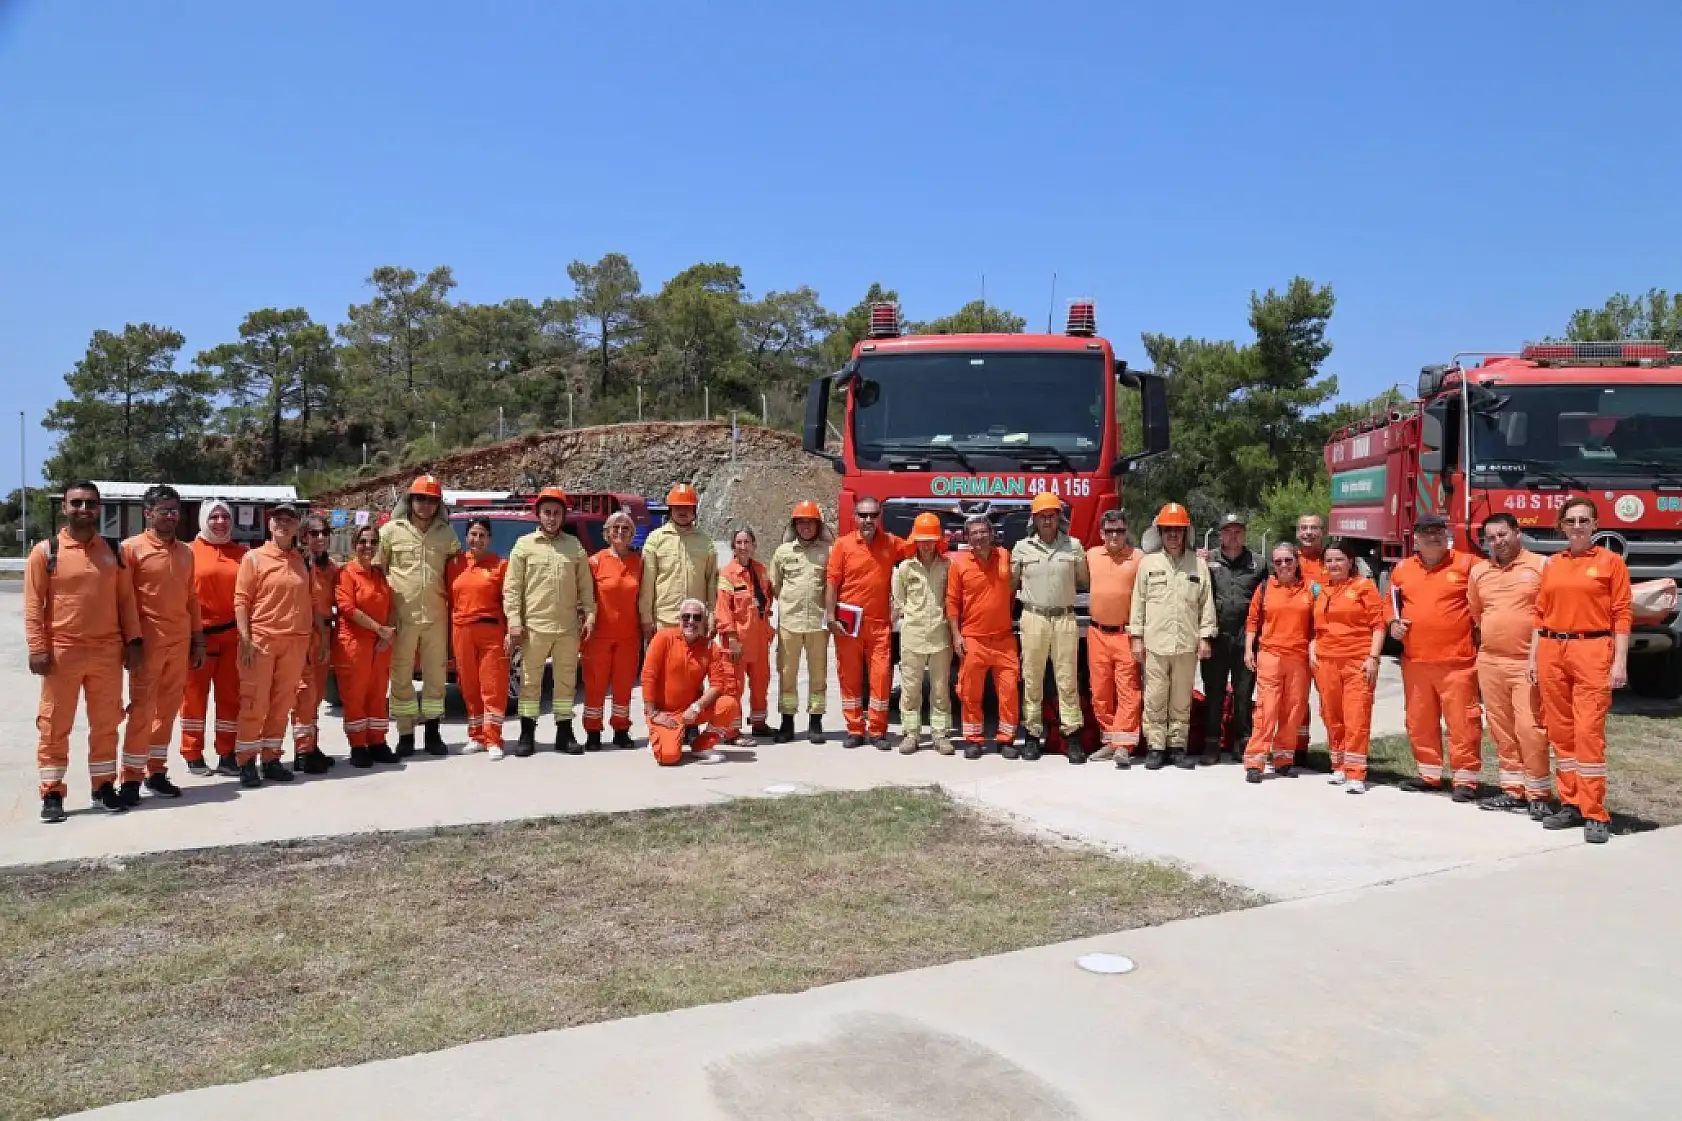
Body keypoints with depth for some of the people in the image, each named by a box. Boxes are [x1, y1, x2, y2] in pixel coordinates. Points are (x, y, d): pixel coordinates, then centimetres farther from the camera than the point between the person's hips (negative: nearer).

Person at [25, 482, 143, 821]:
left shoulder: (114, 551, 8)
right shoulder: (45, 551, -2)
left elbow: (126, 599, 10)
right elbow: (33, 605, -3)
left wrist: (133, 640, 3)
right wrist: (37, 648, -10)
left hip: (108, 652, 3)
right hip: (62, 652, -3)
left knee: (106, 724, 9)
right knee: (54, 726, 3)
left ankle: (103, 786, 20)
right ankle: (52, 794, 12)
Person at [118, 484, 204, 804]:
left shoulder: (186, 552, 12)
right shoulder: (132, 548, -4)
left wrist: (198, 639, 13)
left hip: (180, 641, 5)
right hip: (148, 641, -5)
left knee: (168, 708, 9)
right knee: (142, 709, -4)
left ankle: (156, 771, 18)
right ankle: (131, 778, 3)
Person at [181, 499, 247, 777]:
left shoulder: (243, 554, 8)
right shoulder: (189, 552, -1)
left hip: (232, 636, 3)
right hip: (198, 635, -3)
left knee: (230, 696, 7)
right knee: (195, 695, 5)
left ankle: (226, 755, 15)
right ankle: (193, 755, 13)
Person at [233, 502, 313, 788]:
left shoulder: (302, 561, 11)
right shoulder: (254, 557, -1)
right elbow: (241, 600, -5)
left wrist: (314, 636, 10)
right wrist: (245, 638, -13)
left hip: (295, 642, 4)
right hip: (261, 640, -4)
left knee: (282, 704, 8)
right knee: (255, 703, -2)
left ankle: (271, 758, 17)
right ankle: (246, 762, 6)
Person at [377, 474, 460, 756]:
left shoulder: (446, 532, 9)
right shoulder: (391, 530, 2)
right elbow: (377, 569, 4)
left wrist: (453, 604, 7)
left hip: (436, 615, 2)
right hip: (402, 615, -2)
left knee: (436, 674, 7)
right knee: (401, 676, 3)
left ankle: (433, 733, 17)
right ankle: (405, 735, 11)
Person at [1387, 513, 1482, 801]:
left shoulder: (1465, 564, -2)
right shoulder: (1402, 570, 10)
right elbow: (1391, 602, 23)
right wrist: (1393, 622, 4)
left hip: (1457, 661, -5)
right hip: (1414, 660, 5)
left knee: (1461, 721, -4)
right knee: (1420, 722, 12)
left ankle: (1465, 779, 4)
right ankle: (1429, 775, 24)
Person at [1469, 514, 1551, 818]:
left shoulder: (1540, 566, -3)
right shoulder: (1478, 571, 11)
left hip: (1527, 663, -5)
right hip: (1489, 662, 5)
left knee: (1530, 728, -10)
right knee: (1501, 730, 9)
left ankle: (1538, 795, -1)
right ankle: (1512, 790, 18)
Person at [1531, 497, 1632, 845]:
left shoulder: (1610, 561, 1)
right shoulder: (1552, 564, 13)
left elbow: (1621, 614, -2)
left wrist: (1620, 662, -9)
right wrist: (1533, 657, 10)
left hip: (1592, 652, -5)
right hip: (1552, 653, 5)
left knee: (1589, 732, -10)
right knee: (1561, 732, 7)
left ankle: (1595, 814, -6)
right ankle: (1571, 804, 16)